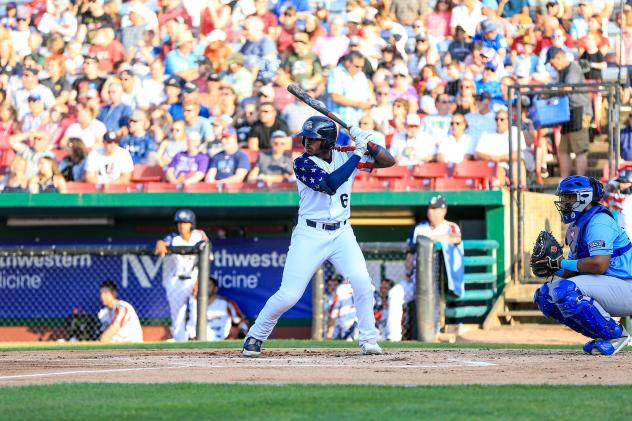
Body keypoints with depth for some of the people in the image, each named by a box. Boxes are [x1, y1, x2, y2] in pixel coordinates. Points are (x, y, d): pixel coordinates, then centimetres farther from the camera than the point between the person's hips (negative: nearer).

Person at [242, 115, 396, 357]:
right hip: (310, 235, -3)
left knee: (362, 282, -17)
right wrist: (358, 153, -22)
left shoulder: (344, 156, 3)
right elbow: (330, 184, -25)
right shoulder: (303, 163, -10)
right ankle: (255, 337, 13)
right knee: (288, 295, -7)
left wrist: (366, 142, -14)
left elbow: (388, 161, 3)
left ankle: (368, 340, -3)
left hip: (341, 234, 3)